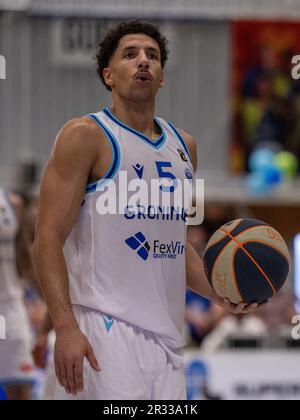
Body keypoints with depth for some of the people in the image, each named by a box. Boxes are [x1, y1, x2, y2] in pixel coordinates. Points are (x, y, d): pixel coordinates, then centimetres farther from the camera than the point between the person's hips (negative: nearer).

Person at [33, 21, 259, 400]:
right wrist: (65, 329, -22)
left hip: (166, 336, 7)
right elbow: (48, 240, -10)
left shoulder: (184, 145, 18)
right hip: (105, 329, -7)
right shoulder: (85, 136, -3)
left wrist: (220, 294, 10)